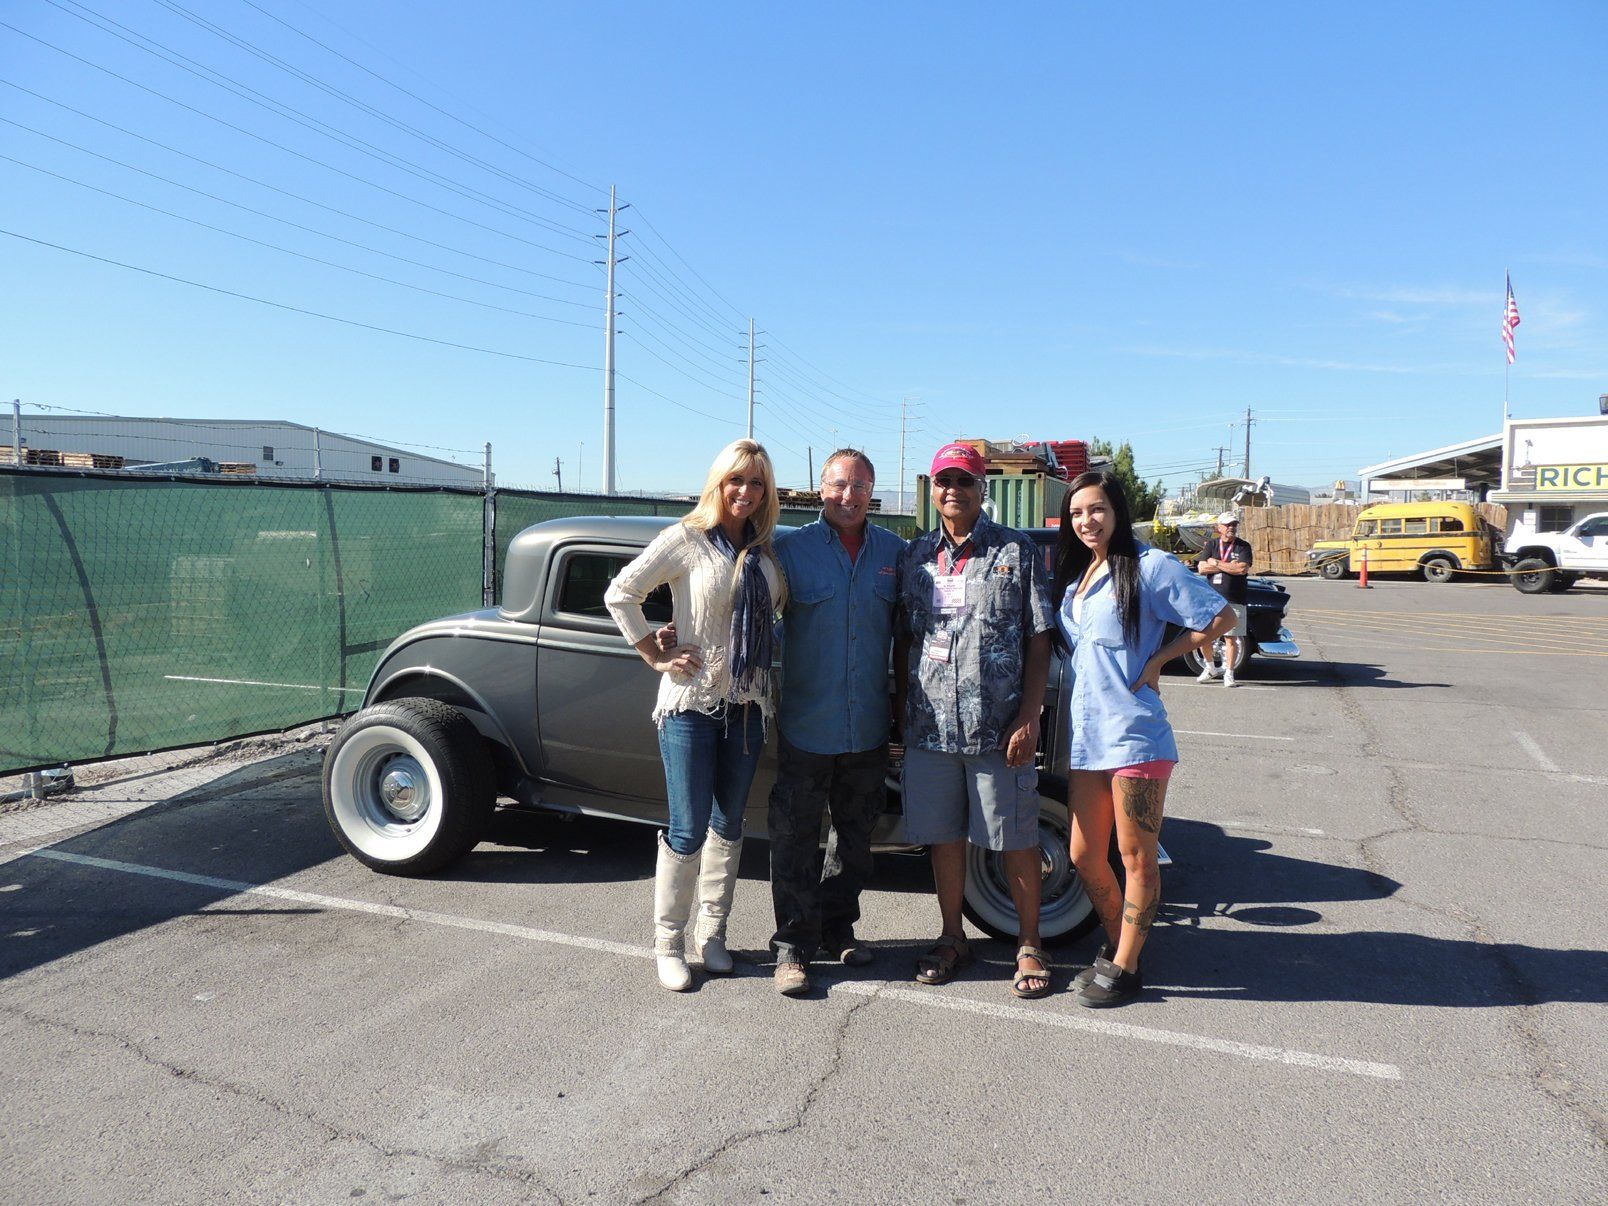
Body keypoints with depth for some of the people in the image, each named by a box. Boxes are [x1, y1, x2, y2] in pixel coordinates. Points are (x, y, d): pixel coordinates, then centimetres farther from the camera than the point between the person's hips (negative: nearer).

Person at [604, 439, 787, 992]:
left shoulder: (765, 550, 9)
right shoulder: (686, 538, -7)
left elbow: (781, 605, 23)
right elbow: (620, 594, -9)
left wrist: (768, 658, 7)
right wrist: (656, 656, -10)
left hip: (748, 704, 5)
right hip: (692, 702, -5)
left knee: (728, 825, 12)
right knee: (688, 831, -1)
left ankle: (712, 933, 26)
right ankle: (668, 943, 15)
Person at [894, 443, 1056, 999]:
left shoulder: (1018, 552, 2)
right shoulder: (915, 556, 11)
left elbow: (1038, 640, -2)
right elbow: (903, 640, 14)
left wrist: (1029, 718, -9)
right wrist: (903, 712, 8)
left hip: (1000, 727, -3)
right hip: (931, 725, 3)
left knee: (1016, 839, 4)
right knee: (943, 834, 12)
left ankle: (1029, 944, 21)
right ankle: (952, 937, 28)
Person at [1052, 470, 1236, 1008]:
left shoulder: (1149, 566, -8)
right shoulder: (1071, 575, 13)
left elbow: (1221, 616, -9)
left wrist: (1159, 660, -10)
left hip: (1134, 734, -7)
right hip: (1086, 735, 7)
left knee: (1136, 856, 6)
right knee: (1084, 856, 13)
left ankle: (1124, 968, 18)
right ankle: (1116, 945, 34)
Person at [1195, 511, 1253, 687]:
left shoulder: (1243, 546, 3)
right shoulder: (1211, 545, 9)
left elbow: (1243, 568, -13)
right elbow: (1202, 567, -5)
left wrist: (1217, 564, -7)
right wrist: (1230, 566, -9)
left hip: (1234, 601, -2)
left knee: (1231, 638, -1)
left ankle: (1229, 673, 10)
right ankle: (1210, 668, 23)